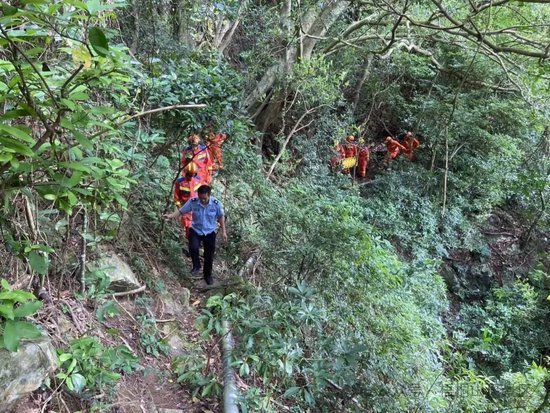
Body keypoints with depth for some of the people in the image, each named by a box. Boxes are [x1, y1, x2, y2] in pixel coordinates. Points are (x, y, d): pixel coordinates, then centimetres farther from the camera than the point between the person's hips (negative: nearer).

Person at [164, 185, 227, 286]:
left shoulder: (216, 203, -18)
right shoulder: (192, 202, -18)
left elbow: (221, 217, -3)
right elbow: (181, 211, -8)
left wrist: (223, 231, 0)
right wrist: (170, 216, -26)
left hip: (210, 232, 0)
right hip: (195, 230, 0)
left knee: (209, 255, 8)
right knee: (193, 248, -26)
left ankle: (208, 275, 33)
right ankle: (196, 266, 4)